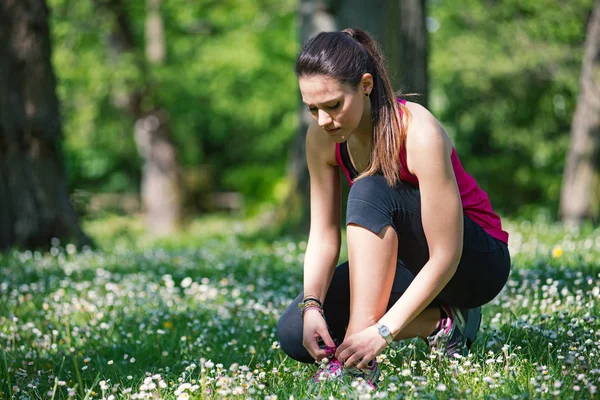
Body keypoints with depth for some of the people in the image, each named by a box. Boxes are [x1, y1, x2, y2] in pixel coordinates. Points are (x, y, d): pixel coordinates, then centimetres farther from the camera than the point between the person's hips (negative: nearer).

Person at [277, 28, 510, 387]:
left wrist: (382, 331, -36)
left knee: (371, 191, -33)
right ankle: (440, 321, -2)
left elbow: (445, 258, -30)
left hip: (477, 261, -6)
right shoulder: (322, 139, -11)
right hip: (406, 263, 7)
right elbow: (323, 236, -6)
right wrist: (312, 305, -24)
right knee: (295, 333, -14)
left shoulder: (419, 135, -29)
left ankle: (359, 362, -31)